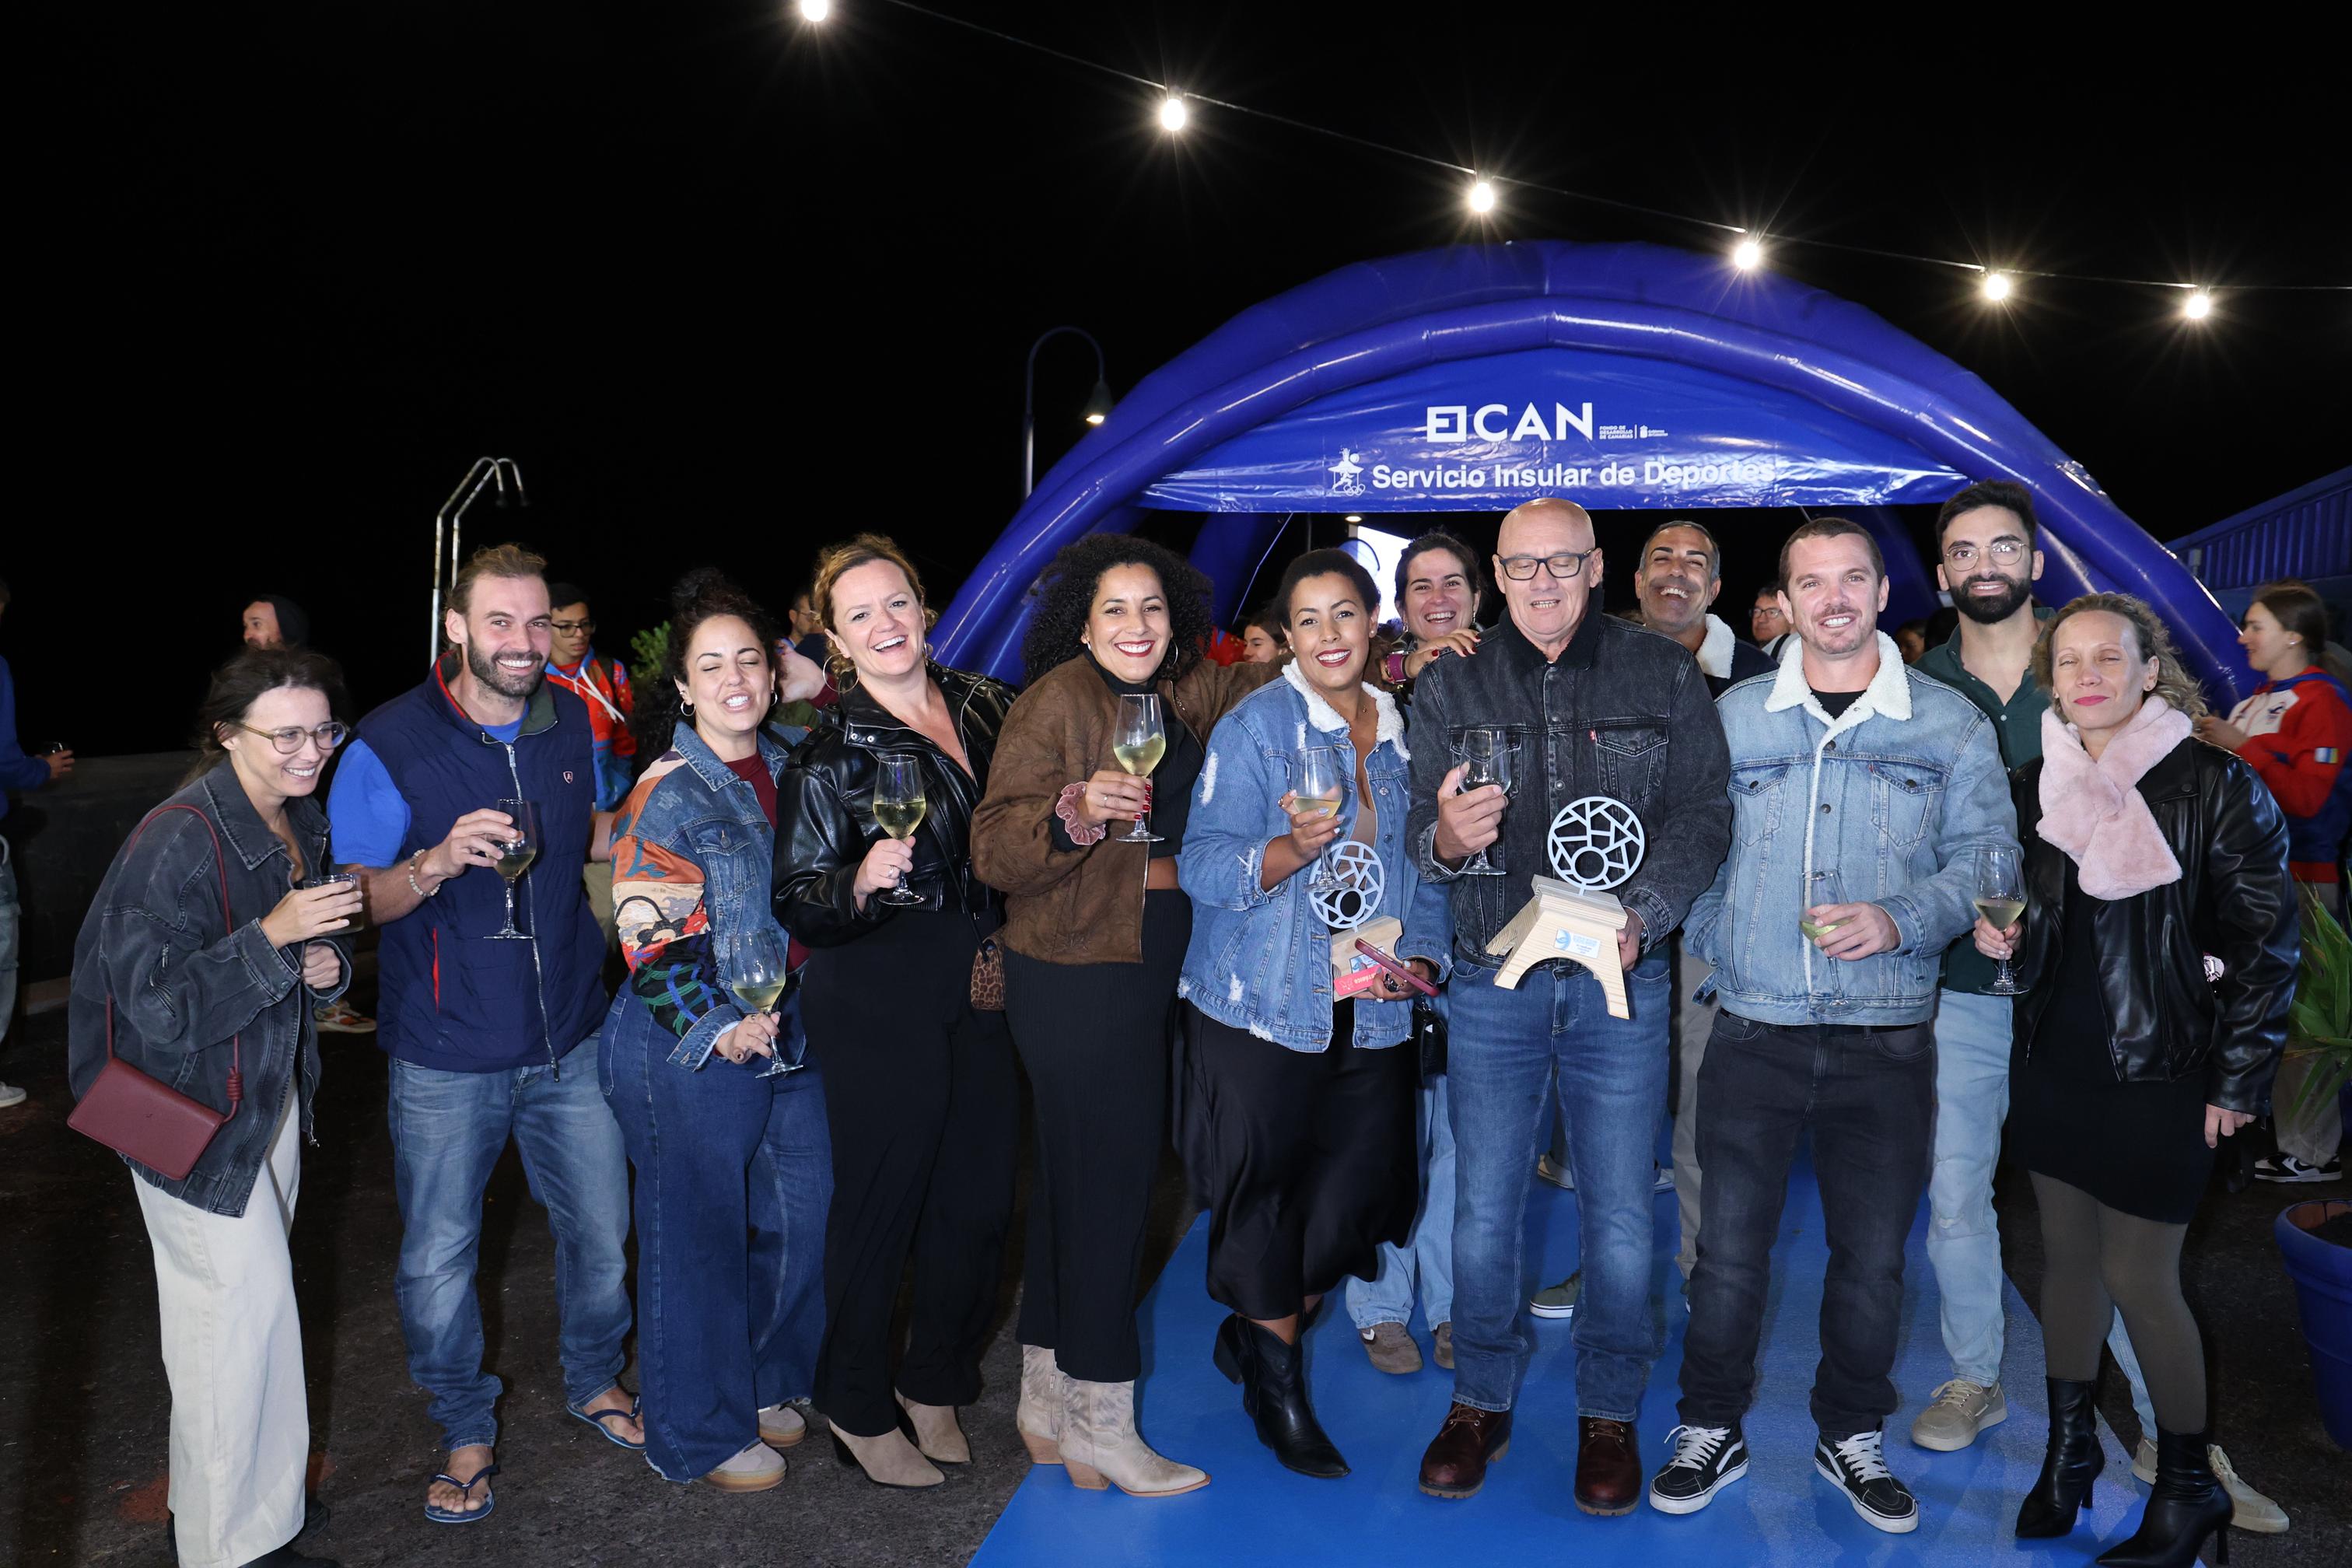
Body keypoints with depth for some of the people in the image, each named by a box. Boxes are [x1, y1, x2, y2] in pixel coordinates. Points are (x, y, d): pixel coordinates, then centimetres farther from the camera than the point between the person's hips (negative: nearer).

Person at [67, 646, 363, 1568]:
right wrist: (272, 937, -33)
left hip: (269, 1091, 8)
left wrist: (328, 963, -5)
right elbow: (157, 1003, -25)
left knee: (221, 1307, 19)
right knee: (245, 1300, -5)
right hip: (192, 1107, -8)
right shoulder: (178, 842, -24)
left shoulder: (302, 822, 2)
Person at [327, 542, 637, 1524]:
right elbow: (355, 897, -11)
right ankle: (467, 1431, 29)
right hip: (447, 1057, -3)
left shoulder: (573, 723, 1)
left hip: (569, 1038, 3)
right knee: (438, 1257, 7)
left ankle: (595, 1380, 39)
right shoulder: (389, 745, -12)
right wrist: (437, 863, -28)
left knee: (599, 1227, 13)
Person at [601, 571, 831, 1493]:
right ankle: (699, 1434, 23)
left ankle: (764, 1383, 36)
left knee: (804, 1208, 14)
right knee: (698, 1233, 5)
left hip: (784, 1033, 7)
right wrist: (719, 1030, -20)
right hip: (692, 1049, -7)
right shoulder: (667, 795, -12)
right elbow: (648, 934, -15)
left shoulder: (786, 772, 8)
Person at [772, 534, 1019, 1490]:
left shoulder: (987, 705, 5)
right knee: (880, 1203, 5)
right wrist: (860, 881, -29)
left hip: (986, 995, 5)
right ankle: (859, 1412, 25)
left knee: (978, 1201, 11)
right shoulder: (828, 755, -9)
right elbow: (797, 907, -11)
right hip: (881, 1008, -5)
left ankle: (935, 1389, 33)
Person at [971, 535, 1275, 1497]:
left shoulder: (1180, 695, 8)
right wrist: (1075, 807, -35)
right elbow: (994, 852, -18)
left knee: (1074, 1179, 14)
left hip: (1146, 971, 8)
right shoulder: (1055, 701, -13)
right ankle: (1099, 1425, 12)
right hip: (1074, 977, -7)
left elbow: (1263, 686, 25)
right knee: (1108, 1179, -3)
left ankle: (1047, 1407, 27)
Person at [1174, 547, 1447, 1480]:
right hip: (1261, 1013, -4)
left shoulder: (1406, 735, 8)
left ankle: (1255, 1335, 33)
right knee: (1263, 1197, 3)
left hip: (1373, 1016, 5)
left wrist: (1424, 959, 0)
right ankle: (1279, 1388, 25)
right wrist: (1290, 850, -31)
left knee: (1351, 1203, 7)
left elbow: (1427, 872, 16)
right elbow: (1203, 866, -14)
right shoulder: (1254, 727, -6)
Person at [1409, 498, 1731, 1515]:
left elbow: (1704, 813, -2)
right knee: (1483, 1207, 7)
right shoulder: (1450, 689, 5)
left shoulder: (1662, 678, 3)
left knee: (1619, 1213, 7)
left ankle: (1609, 1413, 27)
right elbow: (1420, 837, 1)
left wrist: (1640, 914, -17)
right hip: (1491, 982, 1)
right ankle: (1481, 1401, 27)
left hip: (1620, 982, -1)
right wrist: (1447, 838, -24)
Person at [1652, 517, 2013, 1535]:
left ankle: (1852, 1437, 32)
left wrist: (1898, 919, -16)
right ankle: (1711, 1430, 24)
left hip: (1887, 1040, 0)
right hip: (1752, 1031, 0)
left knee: (1872, 1257, 11)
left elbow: (1986, 854, 0)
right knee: (1729, 1246, 5)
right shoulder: (1734, 715, 6)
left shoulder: (1951, 723, 4)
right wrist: (1714, 949, 1)